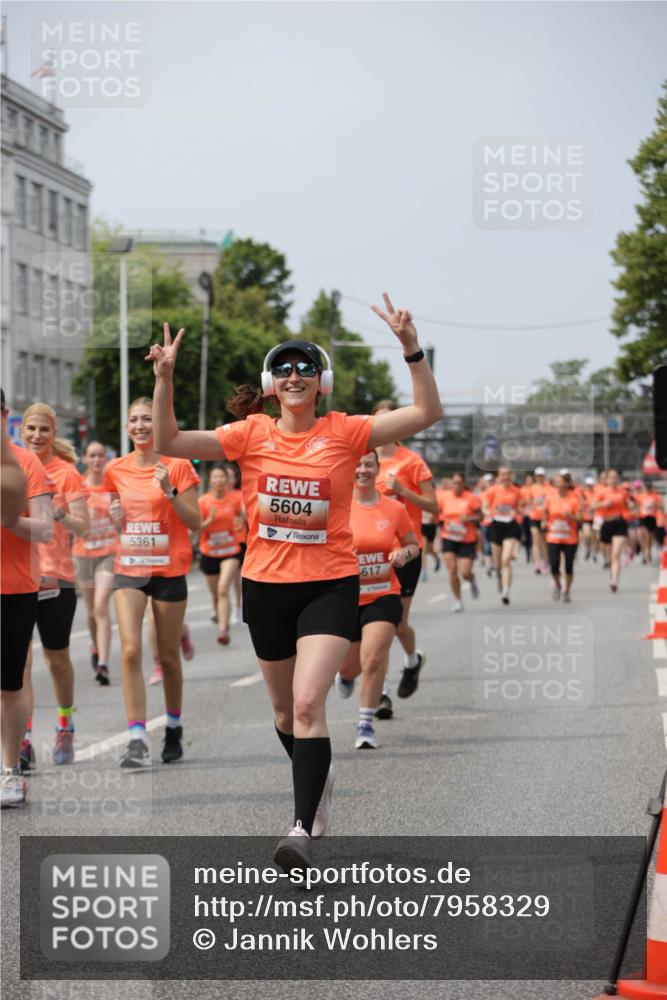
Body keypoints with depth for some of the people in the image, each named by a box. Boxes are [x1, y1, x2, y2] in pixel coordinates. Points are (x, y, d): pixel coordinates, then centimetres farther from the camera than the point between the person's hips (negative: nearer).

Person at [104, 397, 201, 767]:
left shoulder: (177, 466, -5)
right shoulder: (117, 470, 6)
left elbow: (195, 522, -7)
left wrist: (170, 491, -20)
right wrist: (116, 517, -3)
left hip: (169, 571, -2)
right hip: (129, 570, 2)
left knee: (168, 656, 8)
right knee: (131, 650, -13)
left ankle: (174, 728, 29)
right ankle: (137, 739, -16)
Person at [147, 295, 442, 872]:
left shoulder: (345, 433, -5)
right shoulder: (251, 434, 0)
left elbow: (427, 414, -12)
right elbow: (169, 443, -4)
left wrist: (412, 349, -23)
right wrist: (165, 379, -16)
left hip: (330, 585, -3)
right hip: (266, 585, 4)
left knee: (308, 703, -20)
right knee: (285, 709, 18)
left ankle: (304, 830, -20)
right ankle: (318, 780, 46)